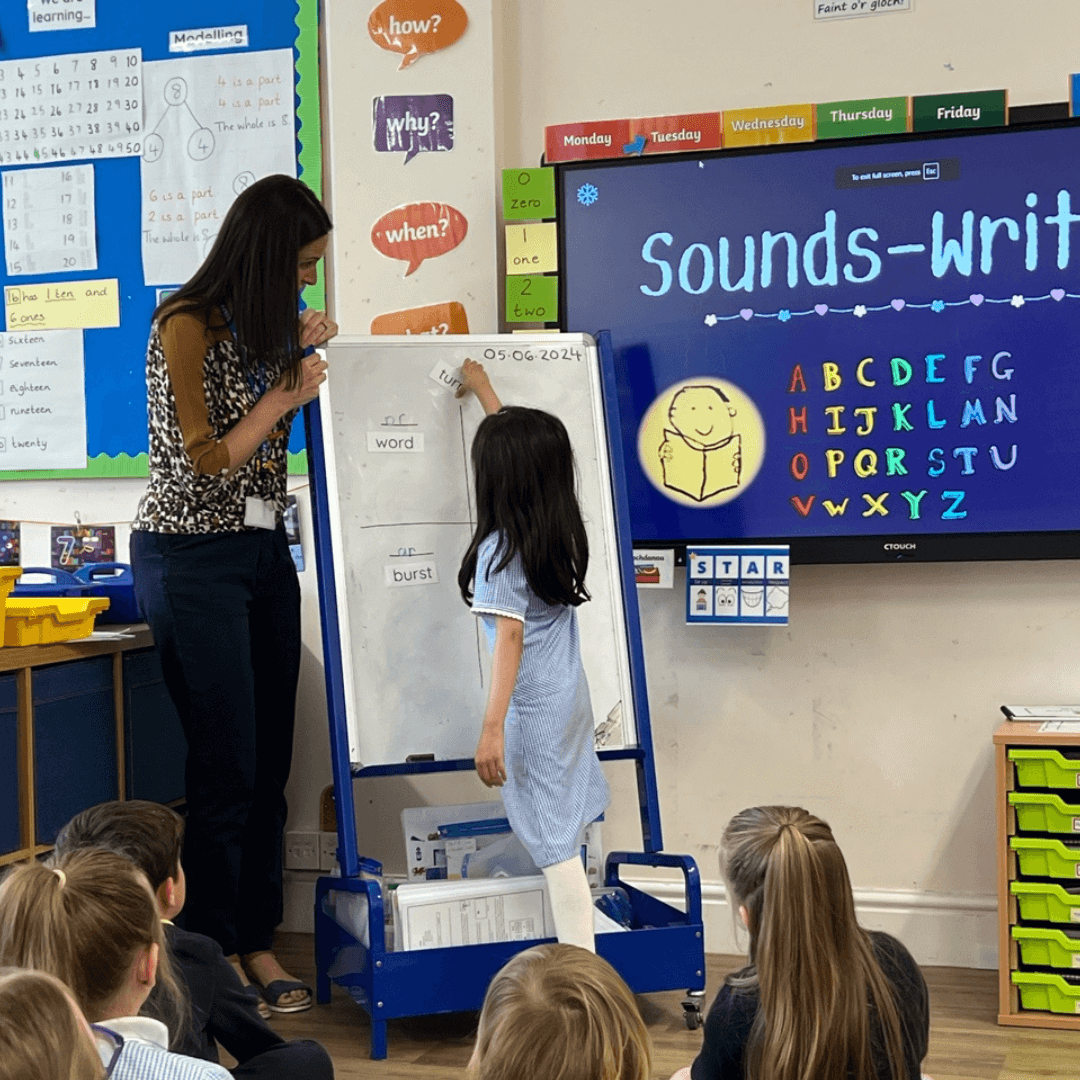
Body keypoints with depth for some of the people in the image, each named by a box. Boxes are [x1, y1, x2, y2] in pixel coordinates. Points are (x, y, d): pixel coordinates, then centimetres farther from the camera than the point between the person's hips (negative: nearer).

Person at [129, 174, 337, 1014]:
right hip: (193, 558, -7)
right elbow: (207, 459, -14)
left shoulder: (263, 323, 12)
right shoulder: (185, 325, -11)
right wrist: (288, 394, -6)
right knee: (227, 764, -4)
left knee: (271, 760, 7)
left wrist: (300, 354, 5)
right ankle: (212, 949, 11)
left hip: (264, 550, 7)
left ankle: (257, 942, 17)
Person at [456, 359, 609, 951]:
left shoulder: (500, 551, -16)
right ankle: (581, 961, 22)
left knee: (553, 842, -3)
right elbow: (522, 447, 21)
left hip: (532, 707, -8)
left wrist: (492, 728, -23)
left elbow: (510, 639, -21)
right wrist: (483, 391, 34)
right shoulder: (559, 529, 5)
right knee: (563, 834, 15)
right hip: (571, 697, 8)